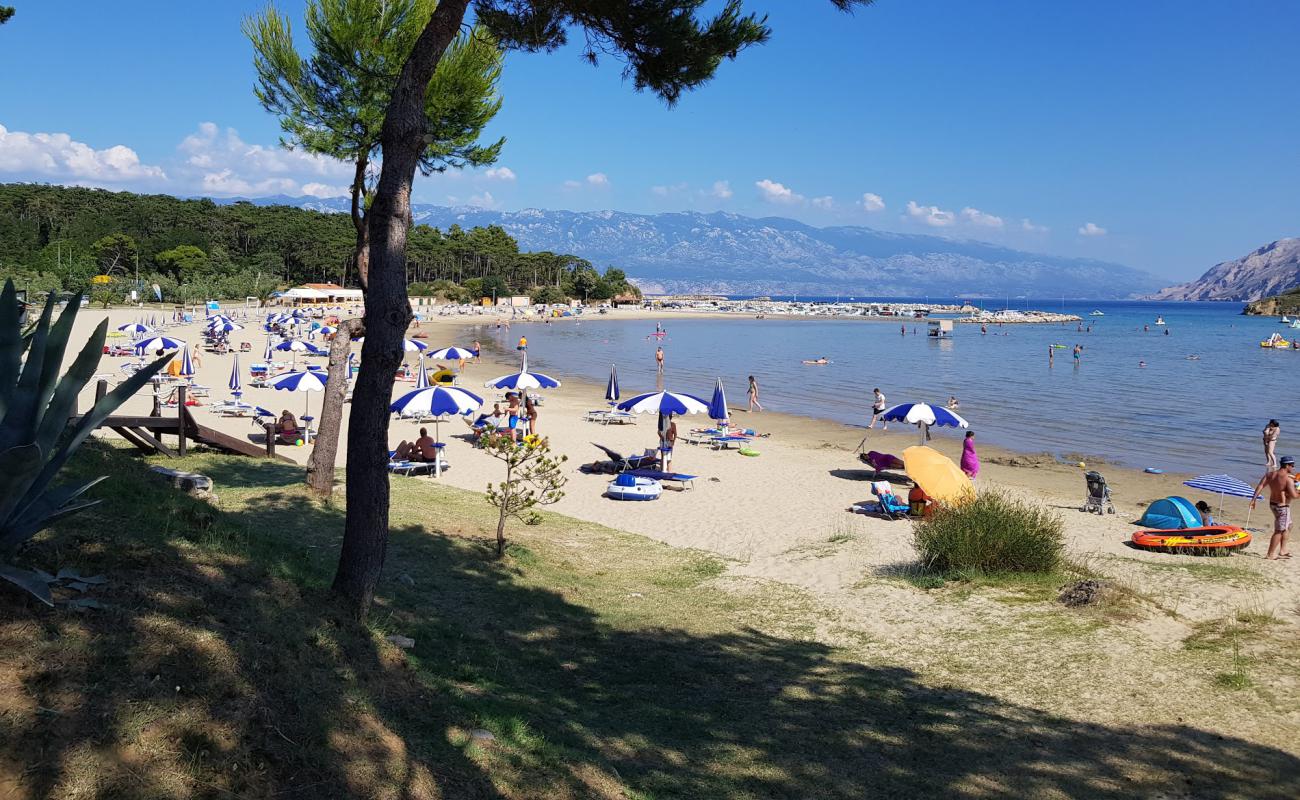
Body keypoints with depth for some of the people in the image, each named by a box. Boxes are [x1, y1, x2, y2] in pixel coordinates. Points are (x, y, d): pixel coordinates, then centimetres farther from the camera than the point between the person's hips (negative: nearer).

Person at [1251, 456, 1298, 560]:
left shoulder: (1271, 474, 0)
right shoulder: (1288, 479, -22)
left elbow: (1260, 486, -4)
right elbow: (1293, 495, -24)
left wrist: (1253, 499, -3)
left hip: (1273, 504, 9)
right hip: (1282, 507, -8)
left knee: (1288, 527, 26)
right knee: (1279, 531, 4)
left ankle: (1282, 550, 33)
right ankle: (1270, 555, 10)